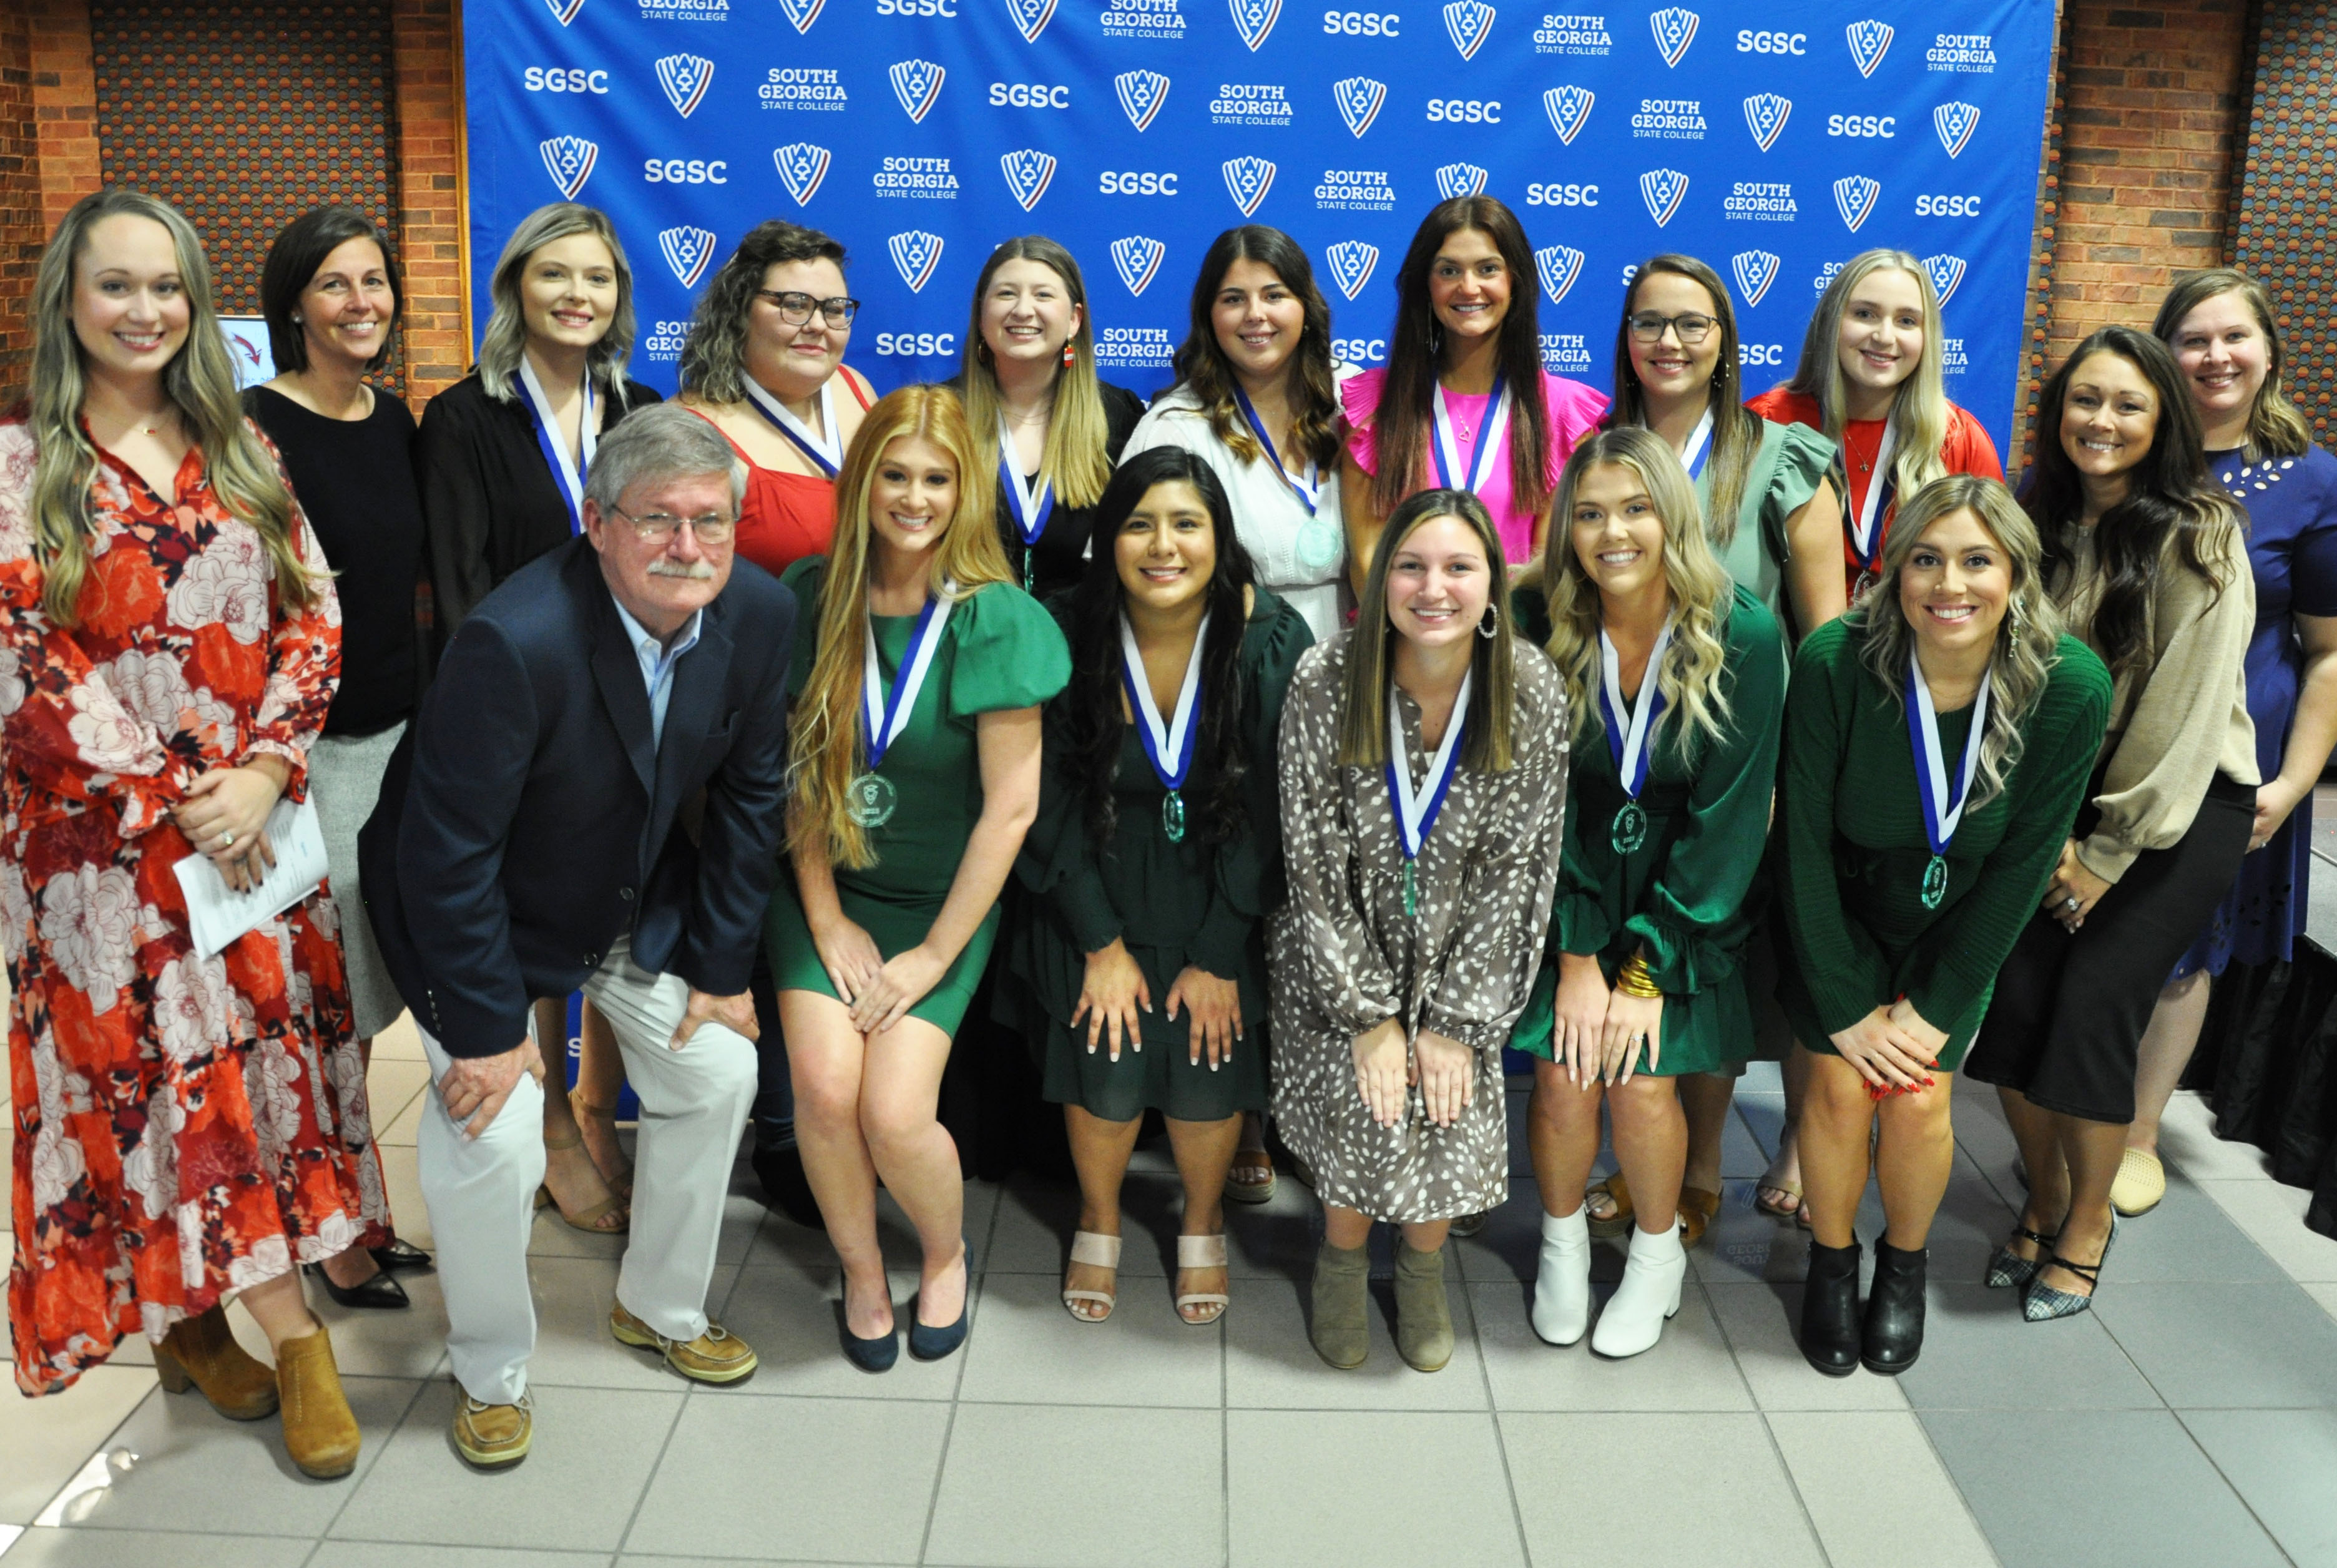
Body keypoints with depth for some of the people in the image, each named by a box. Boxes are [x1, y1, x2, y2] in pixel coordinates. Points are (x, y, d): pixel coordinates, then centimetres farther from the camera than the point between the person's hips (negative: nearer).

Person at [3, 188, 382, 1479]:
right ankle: (296, 1336, 12)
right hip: (106, 835, -3)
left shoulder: (239, 452, 8)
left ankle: (191, 1315, 23)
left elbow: (311, 618, 3)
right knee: (165, 1068, -1)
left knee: (264, 1049, 6)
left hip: (257, 811, 4)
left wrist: (262, 770, -11)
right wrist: (177, 801, -13)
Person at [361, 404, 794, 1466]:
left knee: (718, 1073, 7)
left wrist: (721, 964, -3)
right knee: (493, 1137, -13)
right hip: (479, 909, -5)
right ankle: (491, 1372, 15)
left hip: (641, 900, 6)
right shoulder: (515, 641, -36)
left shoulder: (760, 616, -18)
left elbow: (750, 795, -5)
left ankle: (661, 1307, 32)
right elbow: (448, 854, -29)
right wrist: (487, 1027, -22)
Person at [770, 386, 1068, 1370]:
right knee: (824, 1085, -18)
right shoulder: (812, 597, -3)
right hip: (826, 888, 2)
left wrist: (934, 953, -11)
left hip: (943, 901, -2)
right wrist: (827, 919, -5)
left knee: (895, 1114, -17)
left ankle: (947, 1251, 18)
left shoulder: (996, 620, -12)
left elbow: (1010, 808, -12)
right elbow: (797, 769, 1)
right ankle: (861, 1269, 13)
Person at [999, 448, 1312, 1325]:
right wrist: (1102, 945, -8)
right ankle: (1098, 1221, 25)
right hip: (1096, 897, 0)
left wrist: (1219, 957, -10)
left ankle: (1202, 1225, 26)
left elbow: (1268, 815, -11)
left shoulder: (1274, 644, -15)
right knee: (1105, 1074, -9)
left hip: (1220, 899, 0)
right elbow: (1051, 806, -7)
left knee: (1210, 1078, -8)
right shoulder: (1064, 637, -14)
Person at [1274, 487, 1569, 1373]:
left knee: (1451, 1103, -13)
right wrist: (1368, 1016, -14)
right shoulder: (1326, 683, -18)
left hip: (1461, 952, 1)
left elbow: (1518, 869, -10)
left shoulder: (1532, 693, -15)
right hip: (1341, 954, -1)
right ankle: (1343, 1256, 16)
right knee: (1364, 1101, -17)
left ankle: (1423, 1267, 19)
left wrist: (1458, 1022, -12)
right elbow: (1314, 864, -13)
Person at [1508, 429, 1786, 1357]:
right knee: (1565, 1074, -13)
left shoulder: (1743, 636, -15)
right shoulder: (1540, 624, -11)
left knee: (1641, 1080, -14)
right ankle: (1562, 1241, 19)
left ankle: (1659, 1252, 17)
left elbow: (1729, 818, -13)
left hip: (1687, 898, -1)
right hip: (1568, 888, 1)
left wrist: (1647, 970, -15)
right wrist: (1576, 958, -14)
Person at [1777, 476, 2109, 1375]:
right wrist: (1845, 1006, -15)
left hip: (1958, 923, 1)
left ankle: (1905, 1264, 20)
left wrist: (1933, 1008, -12)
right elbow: (1803, 839, -17)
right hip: (1840, 912, -1)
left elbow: (2023, 864, -13)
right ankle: (1831, 1263, 16)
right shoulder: (1836, 663, -26)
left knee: (1919, 1096, -11)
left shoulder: (2071, 688, -22)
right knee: (1844, 1082, -13)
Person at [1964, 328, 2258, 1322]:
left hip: (2183, 807, -4)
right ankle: (2043, 1196, 19)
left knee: (2090, 1010, -12)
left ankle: (2088, 1221, 12)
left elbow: (2183, 714, -14)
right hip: (2066, 793, 5)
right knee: (2007, 998, -6)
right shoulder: (2044, 527, 4)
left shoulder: (2199, 540, -12)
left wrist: (2109, 853, -12)